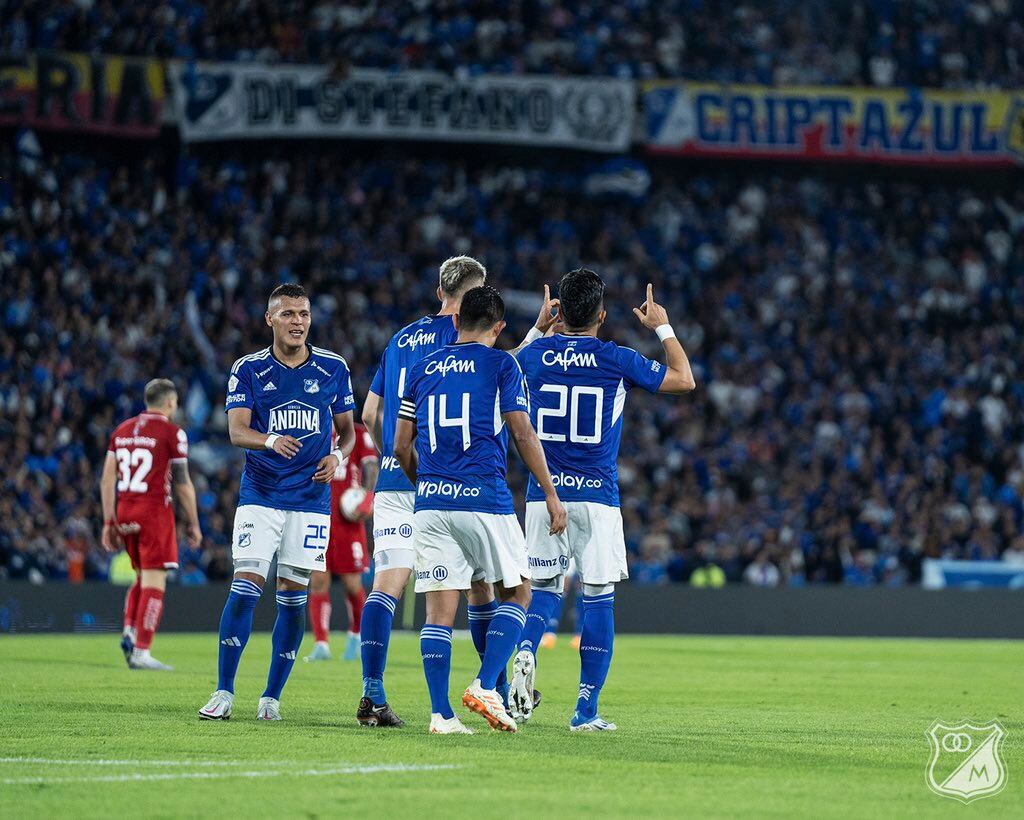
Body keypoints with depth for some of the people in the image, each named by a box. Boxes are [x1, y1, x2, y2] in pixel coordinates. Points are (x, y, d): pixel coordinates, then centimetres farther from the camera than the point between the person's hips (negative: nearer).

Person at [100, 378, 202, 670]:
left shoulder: (122, 430, 13)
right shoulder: (172, 432, -4)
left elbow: (107, 480, 11)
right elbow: (182, 484, -4)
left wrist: (109, 522, 14)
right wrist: (193, 524, 5)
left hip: (125, 513, 6)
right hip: (154, 511, -6)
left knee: (143, 577, 20)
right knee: (154, 582, -4)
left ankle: (129, 633, 3)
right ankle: (141, 652, -9)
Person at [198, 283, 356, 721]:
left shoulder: (333, 369, 5)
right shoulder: (249, 369, 0)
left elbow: (347, 430, 13)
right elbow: (236, 430, -11)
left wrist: (337, 456, -10)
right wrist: (270, 440, -32)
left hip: (311, 499, 1)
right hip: (260, 493, -1)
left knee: (293, 595, 2)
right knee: (246, 586, -11)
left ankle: (271, 696, 10)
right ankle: (223, 692, -7)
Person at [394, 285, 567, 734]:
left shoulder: (423, 368, 13)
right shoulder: (501, 364, 1)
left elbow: (401, 446, 13)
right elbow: (522, 434, -5)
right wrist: (551, 495, 0)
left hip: (431, 500, 4)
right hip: (485, 497, -4)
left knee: (439, 608, 4)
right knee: (517, 593, 11)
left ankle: (440, 713, -3)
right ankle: (484, 686, -5)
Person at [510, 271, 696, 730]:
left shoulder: (535, 354, 1)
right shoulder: (617, 361, -5)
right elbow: (683, 380, 9)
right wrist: (663, 327, 20)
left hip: (543, 495, 3)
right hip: (597, 498, -2)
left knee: (545, 586, 14)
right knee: (598, 599, 3)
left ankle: (526, 651, -17)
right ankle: (586, 710, 0)